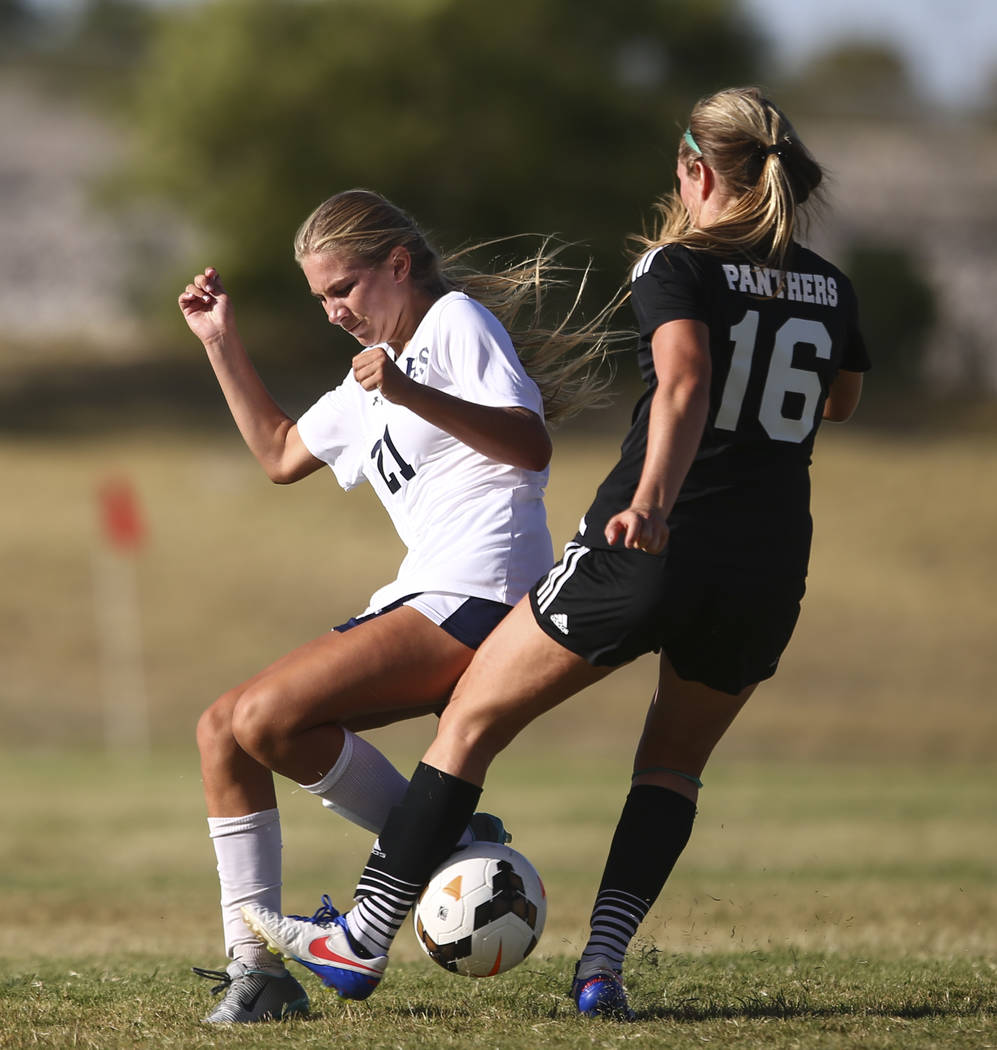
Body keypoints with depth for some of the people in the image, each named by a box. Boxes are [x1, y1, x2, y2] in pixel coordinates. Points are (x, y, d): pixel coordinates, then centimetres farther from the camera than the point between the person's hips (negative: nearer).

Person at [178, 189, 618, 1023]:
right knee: (223, 728, 0)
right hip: (421, 599, 10)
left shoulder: (456, 321, -2)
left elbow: (532, 445, -15)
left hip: (480, 592, -10)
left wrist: (412, 396, -26)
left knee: (268, 717, -23)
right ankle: (255, 969, -3)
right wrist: (222, 343, 31)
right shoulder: (372, 376, 26)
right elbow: (282, 454, 37)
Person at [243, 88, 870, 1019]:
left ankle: (363, 941, 11)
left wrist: (651, 500, -37)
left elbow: (683, 382, -23)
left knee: (472, 722, 9)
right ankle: (603, 965, 8)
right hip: (771, 574, 5)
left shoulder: (677, 267, -4)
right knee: (674, 762, 25)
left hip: (648, 549, -5)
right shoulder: (830, 290, 12)